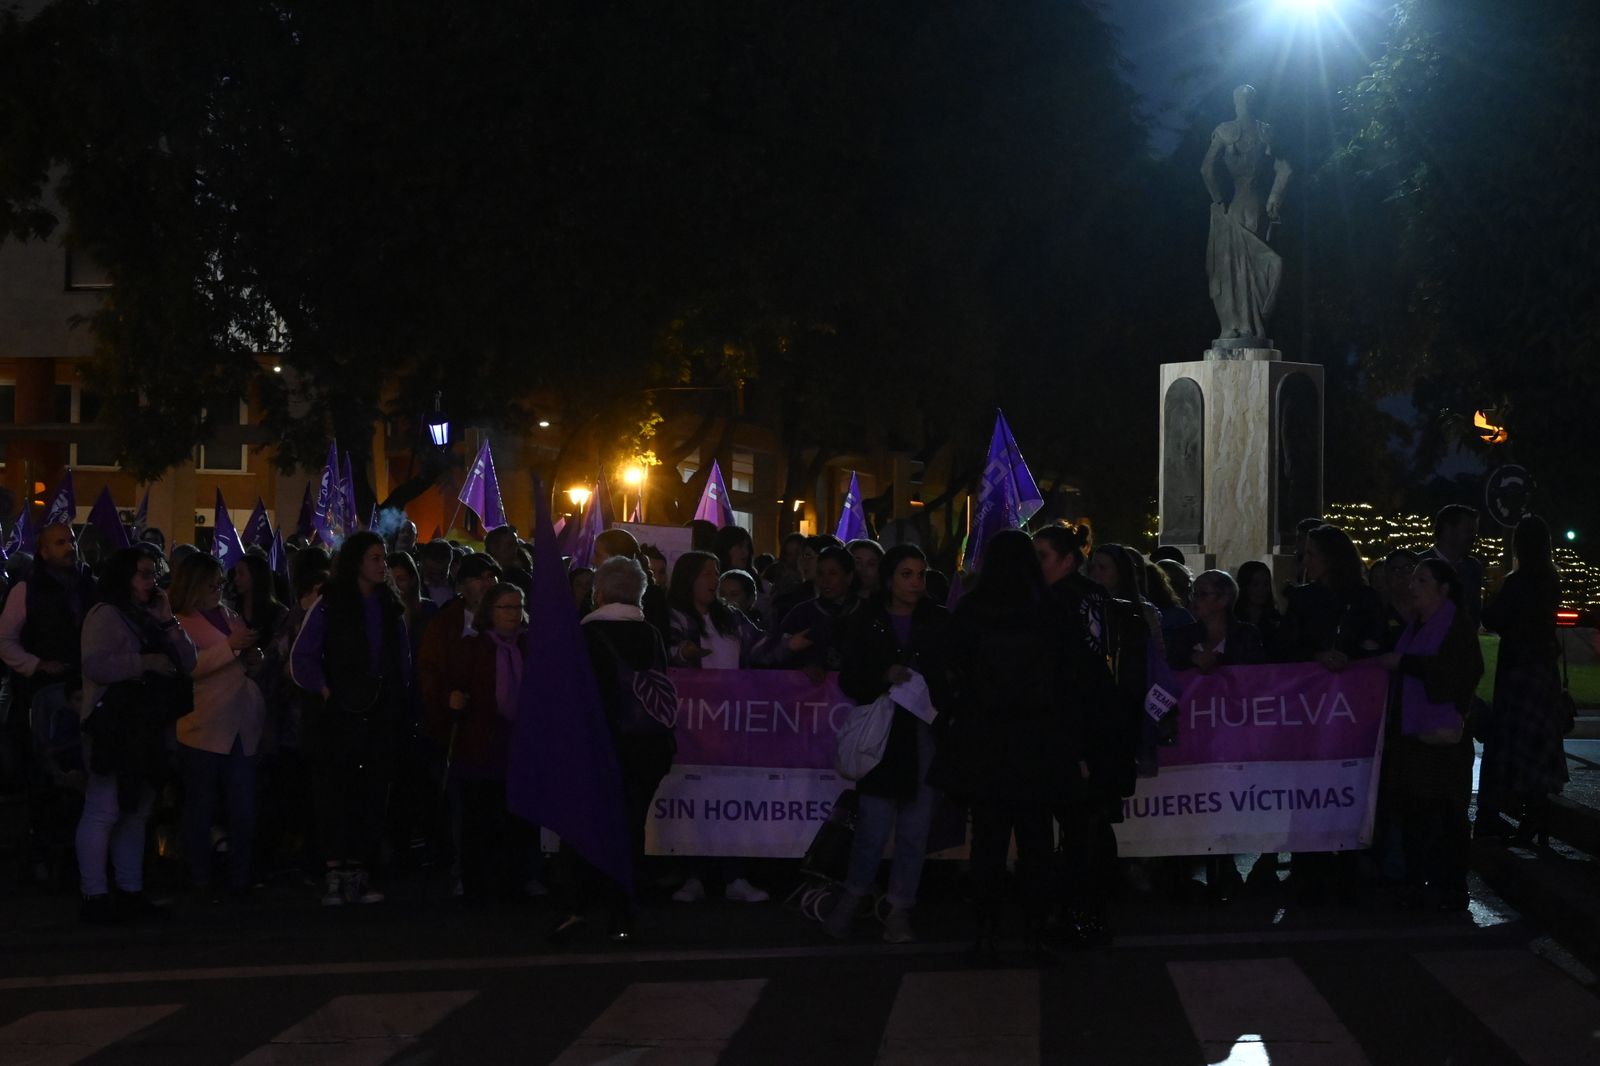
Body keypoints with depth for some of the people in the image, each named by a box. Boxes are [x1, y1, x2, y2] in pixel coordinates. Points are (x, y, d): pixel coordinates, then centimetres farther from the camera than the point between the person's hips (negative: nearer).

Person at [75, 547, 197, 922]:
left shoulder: (147, 619, 19)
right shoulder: (106, 615, -6)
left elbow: (186, 662, 14)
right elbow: (95, 665, -20)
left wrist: (167, 621, 3)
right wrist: (145, 663, -16)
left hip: (144, 729, 9)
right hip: (113, 729, -9)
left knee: (135, 811, 11)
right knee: (103, 811, -9)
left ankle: (131, 891, 16)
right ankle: (95, 896, -8)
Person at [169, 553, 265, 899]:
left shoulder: (231, 617, 18)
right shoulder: (180, 623, -2)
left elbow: (250, 662, 27)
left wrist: (254, 656, 5)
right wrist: (230, 647, -21)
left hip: (241, 727, 6)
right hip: (203, 727, -6)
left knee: (244, 808, 4)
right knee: (200, 808, 2)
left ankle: (241, 877, 10)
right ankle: (201, 880, 9)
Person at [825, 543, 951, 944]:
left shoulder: (939, 623, 8)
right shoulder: (864, 623, 5)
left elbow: (955, 673, 10)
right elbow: (850, 680, 3)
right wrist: (885, 677, -14)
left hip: (924, 734, 2)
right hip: (880, 734, -1)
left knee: (915, 829, 1)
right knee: (873, 828, -5)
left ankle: (900, 911, 10)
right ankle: (852, 899, 16)